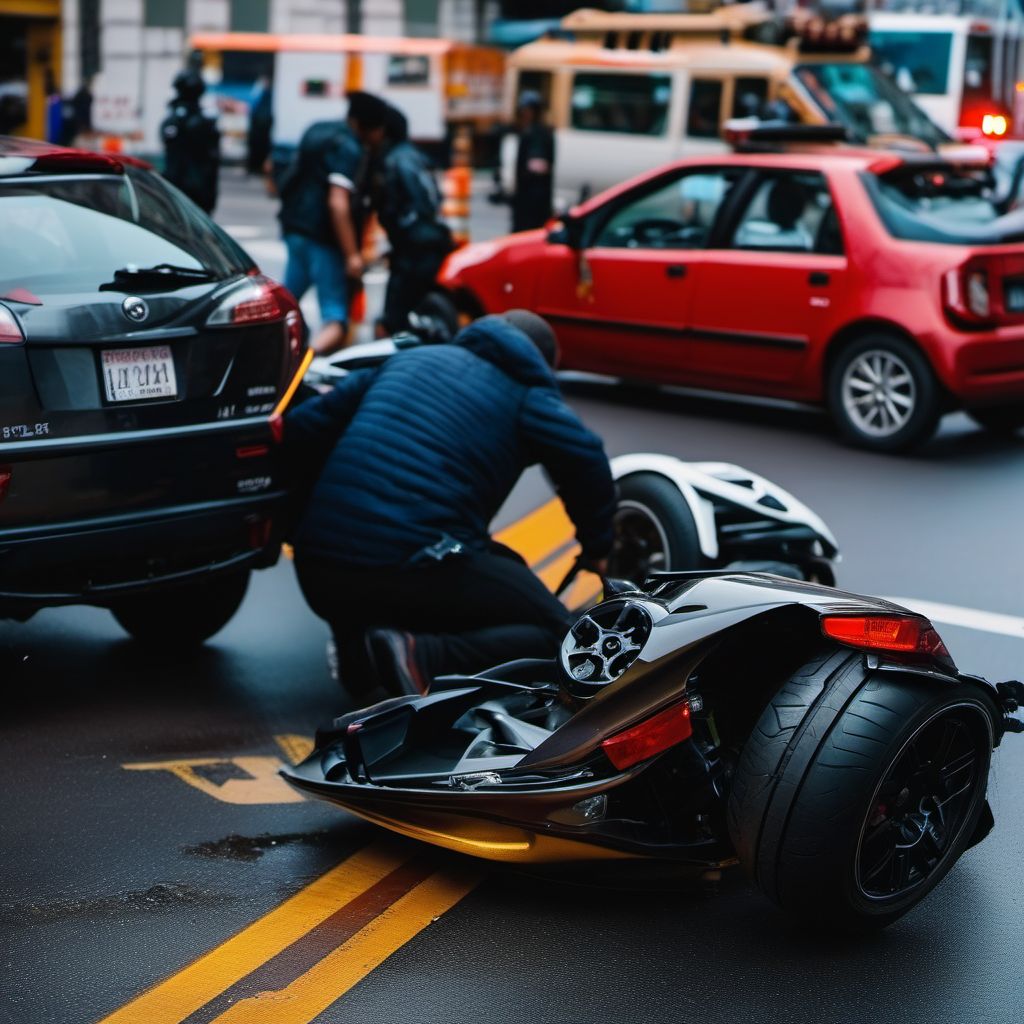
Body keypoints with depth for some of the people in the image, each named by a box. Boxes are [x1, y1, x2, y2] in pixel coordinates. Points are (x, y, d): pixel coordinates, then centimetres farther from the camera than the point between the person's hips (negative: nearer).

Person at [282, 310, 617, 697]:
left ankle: (356, 642, 6)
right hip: (416, 573, -7)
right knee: (555, 634, 6)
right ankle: (424, 658, -20)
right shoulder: (526, 393, 10)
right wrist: (596, 548, 6)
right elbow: (584, 459, -10)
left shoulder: (408, 358, 23)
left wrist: (325, 508, 34)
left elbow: (302, 428, 19)